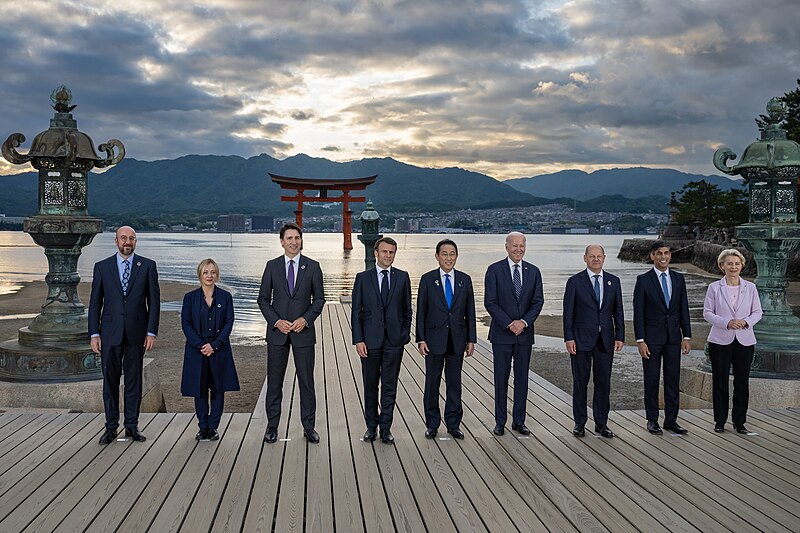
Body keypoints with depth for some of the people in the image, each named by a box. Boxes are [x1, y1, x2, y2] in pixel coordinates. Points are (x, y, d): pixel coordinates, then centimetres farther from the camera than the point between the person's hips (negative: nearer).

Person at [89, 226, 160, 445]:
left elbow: (154, 301, 1)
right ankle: (111, 427, 15)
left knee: (134, 380, 7)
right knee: (110, 380, 5)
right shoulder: (102, 267, 4)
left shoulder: (147, 266, 2)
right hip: (110, 333, 0)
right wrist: (94, 334, -2)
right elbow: (95, 303, 5)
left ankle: (132, 426, 16)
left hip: (136, 333, 0)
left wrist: (151, 332, -5)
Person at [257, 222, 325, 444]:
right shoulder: (272, 266, 3)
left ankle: (309, 426, 14)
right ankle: (272, 425, 17)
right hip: (277, 330, 1)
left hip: (303, 331, -1)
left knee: (306, 381, 4)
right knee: (274, 381, 7)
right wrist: (276, 321, -9)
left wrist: (305, 319, -12)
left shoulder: (312, 266, 2)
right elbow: (263, 298, 4)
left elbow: (319, 298, 3)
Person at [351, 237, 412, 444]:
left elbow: (407, 309, 9)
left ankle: (385, 428, 11)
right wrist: (358, 340, -6)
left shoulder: (402, 277, 6)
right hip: (370, 340, 0)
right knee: (370, 385, 8)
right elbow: (356, 311, 1)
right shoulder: (363, 278, 2)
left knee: (390, 386, 3)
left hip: (394, 340, 0)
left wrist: (405, 334, 2)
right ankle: (371, 426, 20)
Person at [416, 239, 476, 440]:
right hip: (434, 340, -2)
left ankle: (453, 424, 19)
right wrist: (421, 339, -7)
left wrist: (471, 339, 3)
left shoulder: (465, 280, 5)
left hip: (457, 340, 2)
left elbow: (470, 312, 7)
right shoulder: (427, 279, -1)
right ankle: (432, 424, 17)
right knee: (432, 383, 6)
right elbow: (421, 312, -1)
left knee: (455, 383, 8)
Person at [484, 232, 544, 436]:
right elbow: (490, 302, -8)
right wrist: (508, 324, -15)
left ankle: (519, 421, 16)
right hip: (501, 334, -3)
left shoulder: (533, 271, 7)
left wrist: (524, 322, -12)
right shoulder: (494, 270, -3)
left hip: (524, 333, 3)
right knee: (501, 378, 3)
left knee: (522, 378, 7)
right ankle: (500, 422, 11)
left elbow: (538, 301, 3)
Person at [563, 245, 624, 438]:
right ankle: (580, 423, 14)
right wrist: (569, 338, -9)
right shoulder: (575, 282, -1)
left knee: (603, 382, 7)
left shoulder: (614, 281, 8)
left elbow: (618, 311, 9)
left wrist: (620, 336, 2)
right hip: (581, 339, -3)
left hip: (605, 340, 3)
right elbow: (568, 312, -3)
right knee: (580, 382, 4)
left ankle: (601, 423, 17)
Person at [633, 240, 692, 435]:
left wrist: (687, 336, 3)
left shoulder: (678, 278, 8)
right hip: (652, 337, -3)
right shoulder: (643, 280, -4)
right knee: (652, 380, 3)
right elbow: (638, 313, -6)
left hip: (673, 337, 3)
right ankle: (652, 420, 13)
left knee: (673, 379, 6)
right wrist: (640, 340, -11)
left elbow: (684, 309, 9)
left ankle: (671, 420, 15)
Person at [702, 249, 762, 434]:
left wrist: (746, 321, -14)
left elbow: (757, 312, 7)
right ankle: (720, 421, 14)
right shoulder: (714, 288, 0)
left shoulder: (750, 288, 5)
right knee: (720, 382, 4)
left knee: (742, 382, 4)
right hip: (720, 340, -1)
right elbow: (707, 312, -2)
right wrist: (726, 323, -16)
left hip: (745, 341, 1)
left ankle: (739, 422, 16)